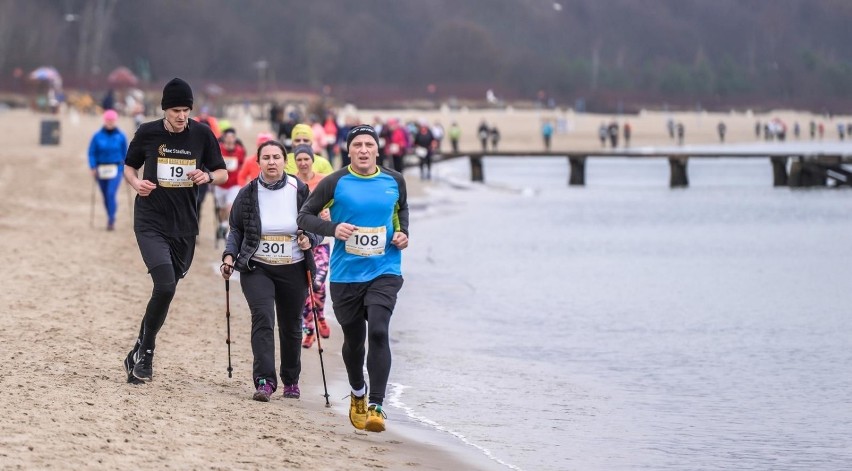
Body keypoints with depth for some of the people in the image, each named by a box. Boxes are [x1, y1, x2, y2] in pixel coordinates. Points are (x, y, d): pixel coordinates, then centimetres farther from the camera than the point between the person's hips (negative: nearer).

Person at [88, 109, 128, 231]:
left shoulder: (121, 136, 0)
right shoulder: (98, 136, -2)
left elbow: (125, 153, 8)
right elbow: (91, 153, 0)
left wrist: (125, 168, 6)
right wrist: (93, 168, -9)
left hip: (115, 169, -2)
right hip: (101, 169, 2)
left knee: (111, 193, -17)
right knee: (106, 196, 10)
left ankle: (111, 221, -16)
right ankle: (111, 218, 27)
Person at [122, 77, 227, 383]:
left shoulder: (202, 135, 0)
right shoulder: (147, 133, -3)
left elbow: (223, 173, 9)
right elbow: (129, 166, 12)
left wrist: (208, 177, -13)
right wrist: (136, 183, -9)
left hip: (185, 227, 3)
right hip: (150, 223, -3)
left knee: (166, 292, 8)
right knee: (165, 286, -20)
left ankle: (139, 353, 25)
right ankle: (145, 352, -2)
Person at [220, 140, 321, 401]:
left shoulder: (299, 191, -2)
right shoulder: (248, 193, 0)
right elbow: (236, 229, 11)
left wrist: (310, 240, -15)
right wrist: (230, 255, -3)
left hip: (292, 271, 1)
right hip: (256, 269, -1)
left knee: (291, 326, 10)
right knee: (262, 318, -19)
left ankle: (291, 380, 30)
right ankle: (264, 381, -24)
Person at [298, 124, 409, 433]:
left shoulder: (394, 182, 3)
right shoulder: (335, 183, -5)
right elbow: (304, 216, 0)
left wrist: (402, 232, 5)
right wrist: (333, 228, -17)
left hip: (384, 272, 0)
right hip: (345, 274, 0)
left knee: (378, 331, -20)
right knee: (353, 339, 12)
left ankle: (376, 406, -20)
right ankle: (357, 394, 41)